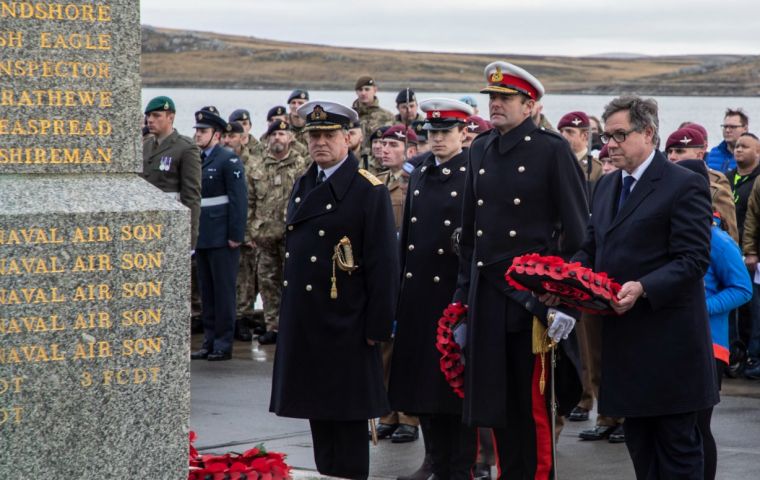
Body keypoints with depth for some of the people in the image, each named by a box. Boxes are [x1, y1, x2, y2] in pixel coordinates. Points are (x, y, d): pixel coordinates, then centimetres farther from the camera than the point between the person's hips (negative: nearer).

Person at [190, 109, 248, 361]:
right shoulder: (196, 160, 13)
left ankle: (223, 344, 2)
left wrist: (235, 234, -17)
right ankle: (209, 341, 17)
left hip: (222, 237, -7)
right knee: (206, 291, 11)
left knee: (223, 291, -2)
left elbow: (239, 199, -13)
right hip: (202, 236, 7)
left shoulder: (229, 160, -9)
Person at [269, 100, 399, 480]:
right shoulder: (303, 186, 13)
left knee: (348, 416, -1)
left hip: (344, 324, -7)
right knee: (318, 407, 12)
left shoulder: (369, 190, -9)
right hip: (303, 321, 7)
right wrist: (287, 312, 14)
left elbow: (383, 262, -11)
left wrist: (377, 326, -14)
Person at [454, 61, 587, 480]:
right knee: (495, 399, 8)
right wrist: (463, 294, 14)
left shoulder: (552, 150, -5)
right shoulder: (480, 151, 12)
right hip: (488, 295, 5)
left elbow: (576, 229, -6)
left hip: (534, 295, -5)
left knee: (535, 402, 0)